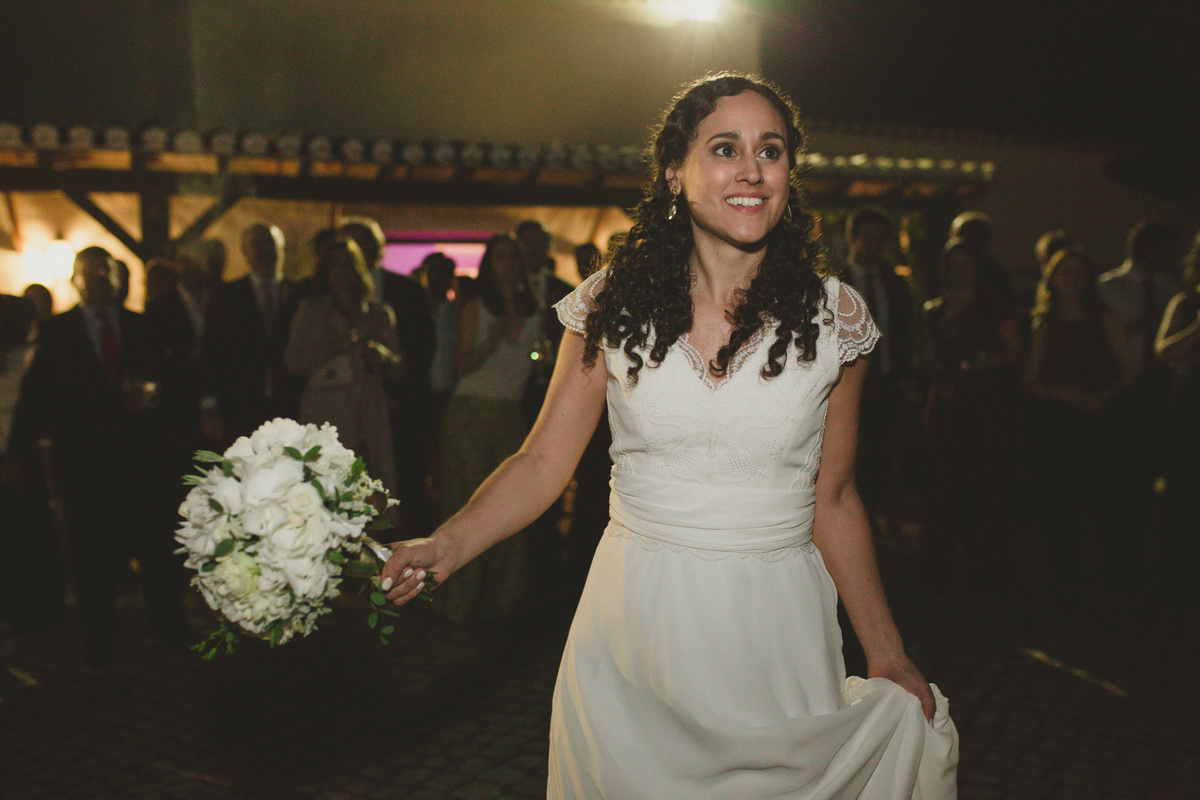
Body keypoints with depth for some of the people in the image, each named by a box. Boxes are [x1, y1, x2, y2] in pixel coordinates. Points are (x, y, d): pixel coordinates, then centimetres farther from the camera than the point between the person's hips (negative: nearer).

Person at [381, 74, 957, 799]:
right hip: (633, 623, 0)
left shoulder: (834, 318, -3)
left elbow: (834, 500, 3)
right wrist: (446, 547, -20)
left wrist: (889, 656, 5)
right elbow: (543, 461, -3)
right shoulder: (613, 305, -4)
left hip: (775, 624, 0)